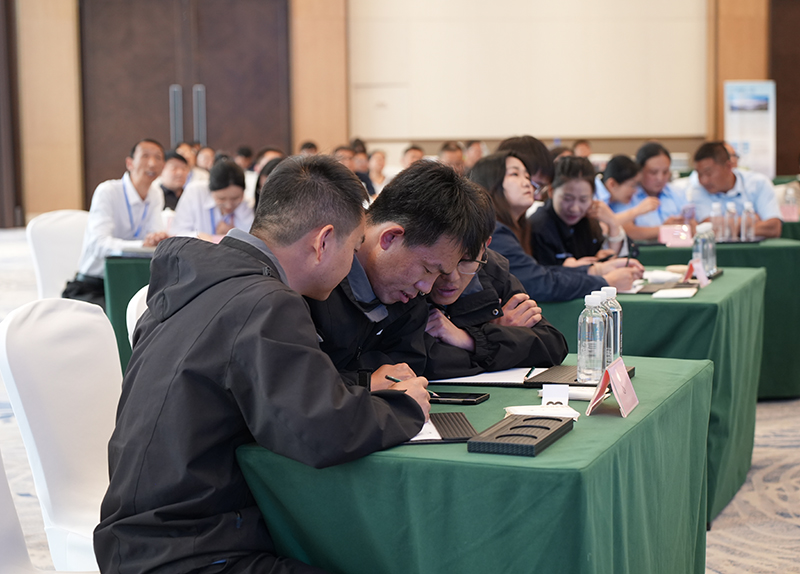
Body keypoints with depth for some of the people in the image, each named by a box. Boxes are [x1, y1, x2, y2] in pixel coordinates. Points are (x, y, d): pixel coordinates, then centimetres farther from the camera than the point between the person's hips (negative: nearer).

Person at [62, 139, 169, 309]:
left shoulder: (156, 196, 8)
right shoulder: (107, 192, -14)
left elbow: (155, 235, -5)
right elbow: (99, 244, -28)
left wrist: (161, 238, -31)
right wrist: (142, 244, -43)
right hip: (91, 287, -6)